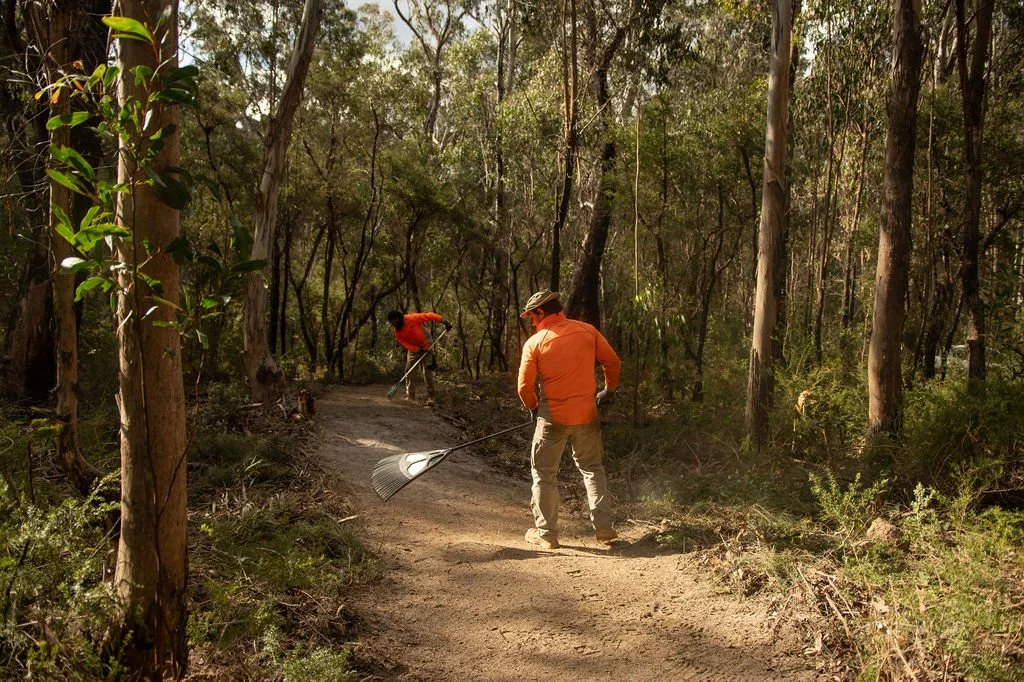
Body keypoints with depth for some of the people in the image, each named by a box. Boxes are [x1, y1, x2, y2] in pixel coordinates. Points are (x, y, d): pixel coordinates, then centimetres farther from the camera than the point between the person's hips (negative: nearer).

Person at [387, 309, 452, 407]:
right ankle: (410, 395, 6)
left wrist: (443, 321, -30)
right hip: (413, 349, 5)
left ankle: (431, 396, -9)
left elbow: (429, 316, -21)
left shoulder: (413, 318, -21)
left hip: (426, 346, -5)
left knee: (427, 371, -11)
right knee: (409, 370, -3)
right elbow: (405, 344, -13)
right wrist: (418, 349, -27)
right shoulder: (397, 332, -7)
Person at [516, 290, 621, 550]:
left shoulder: (534, 343, -8)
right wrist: (609, 390, 21)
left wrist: (533, 408, 14)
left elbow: (525, 386, -6)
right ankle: (604, 527, 18)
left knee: (544, 474, 11)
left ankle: (546, 533, 15)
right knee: (592, 468, 19)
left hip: (553, 419, -3)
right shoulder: (587, 331, -1)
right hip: (586, 415, 3)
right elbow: (612, 361, 5)